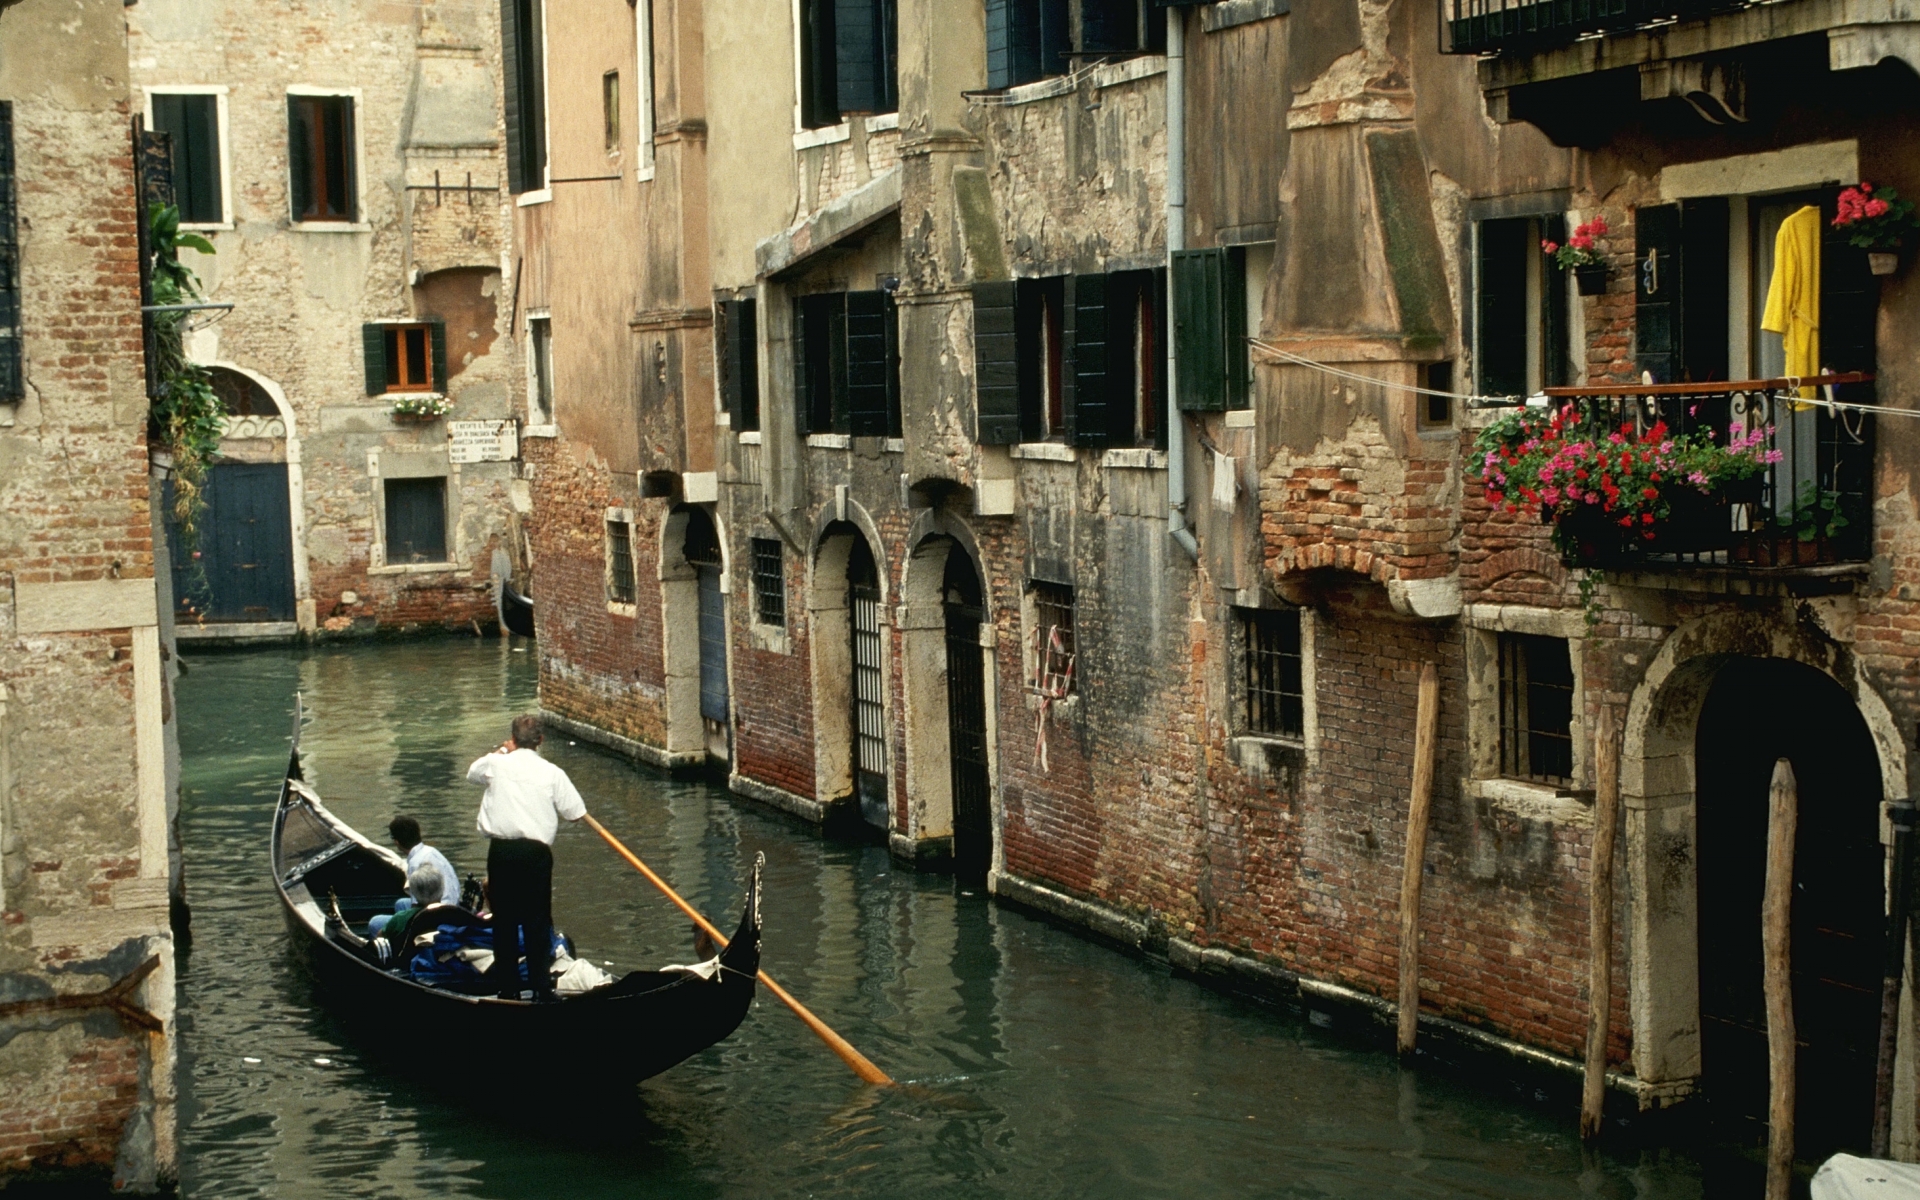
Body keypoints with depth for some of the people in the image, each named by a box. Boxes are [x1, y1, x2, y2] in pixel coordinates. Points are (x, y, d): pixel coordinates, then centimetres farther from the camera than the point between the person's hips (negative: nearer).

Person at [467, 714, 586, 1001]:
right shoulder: (552, 773, -4)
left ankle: (508, 988, 12)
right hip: (536, 851, -1)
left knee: (503, 921, 10)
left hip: (501, 851, 1)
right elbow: (575, 813, 2)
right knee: (537, 921, 5)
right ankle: (541, 987, 4)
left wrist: (500, 750, 27)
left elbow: (472, 773, 24)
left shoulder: (496, 764, 1)